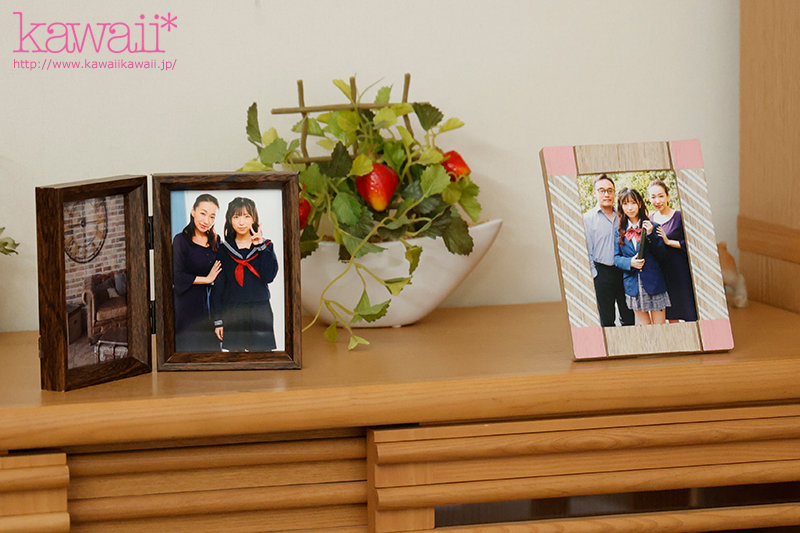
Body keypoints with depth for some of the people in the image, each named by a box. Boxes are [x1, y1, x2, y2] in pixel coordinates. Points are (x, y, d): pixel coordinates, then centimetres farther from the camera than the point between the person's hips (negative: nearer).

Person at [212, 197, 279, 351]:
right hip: (232, 314, 1)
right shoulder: (224, 250, 7)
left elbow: (269, 276, -10)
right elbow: (218, 286, 7)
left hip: (259, 312, 0)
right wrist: (218, 320, 2)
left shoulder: (265, 246, 6)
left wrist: (261, 246, -10)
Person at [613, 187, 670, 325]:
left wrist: (650, 235, -15)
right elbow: (616, 257, 7)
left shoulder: (651, 226, 2)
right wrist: (630, 263, -13)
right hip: (633, 285, 2)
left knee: (659, 324, 1)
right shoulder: (619, 231, 7)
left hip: (654, 282, -2)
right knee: (644, 326, 9)